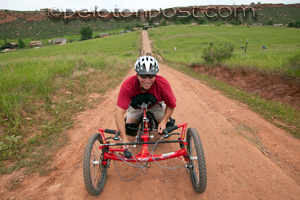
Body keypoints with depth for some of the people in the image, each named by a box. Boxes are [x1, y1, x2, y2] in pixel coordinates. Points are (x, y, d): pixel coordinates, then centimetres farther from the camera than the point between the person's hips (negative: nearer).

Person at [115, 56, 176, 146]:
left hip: (155, 105, 1)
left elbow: (171, 105, -18)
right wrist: (124, 140, -45)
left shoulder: (163, 84, -36)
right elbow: (119, 112, -42)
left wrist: (164, 121, -29)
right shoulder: (127, 85, -40)